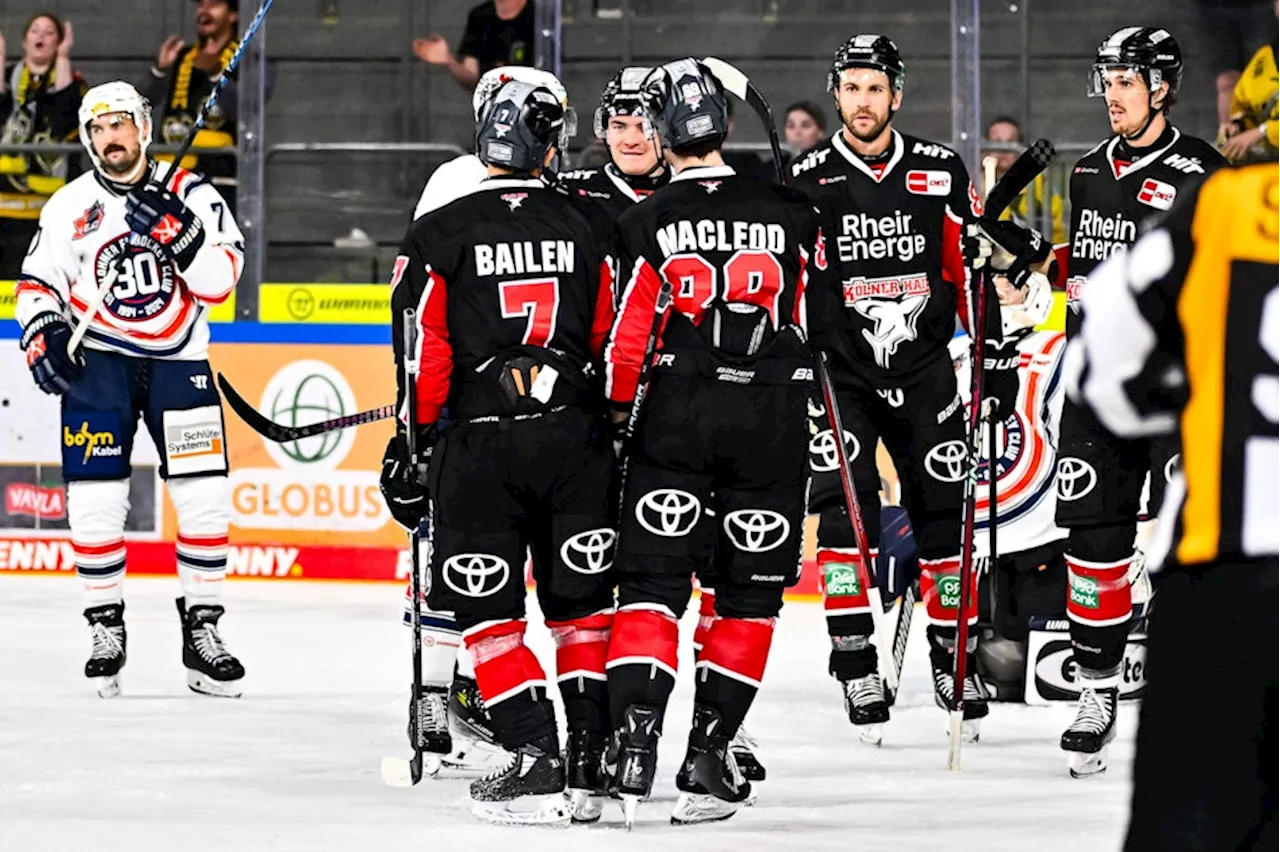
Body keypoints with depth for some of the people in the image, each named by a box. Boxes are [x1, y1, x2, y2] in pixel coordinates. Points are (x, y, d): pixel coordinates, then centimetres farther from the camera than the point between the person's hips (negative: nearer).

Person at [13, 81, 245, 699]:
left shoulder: (191, 195, 0)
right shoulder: (70, 206, 4)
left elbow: (220, 280, -9)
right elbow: (38, 282, 9)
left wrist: (177, 232, -24)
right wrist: (44, 335, -9)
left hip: (178, 361, 0)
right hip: (96, 362, 0)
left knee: (204, 497, -6)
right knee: (94, 499, -7)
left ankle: (202, 629, 6)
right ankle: (106, 629, 7)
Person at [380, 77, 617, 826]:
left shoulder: (439, 235, -3)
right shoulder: (585, 229, 5)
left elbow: (423, 354, -6)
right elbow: (614, 343, 8)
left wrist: (409, 448, 2)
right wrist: (618, 439, 18)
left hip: (481, 442, -3)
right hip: (576, 436, 3)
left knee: (488, 611, 3)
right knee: (581, 603, 12)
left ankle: (536, 762, -8)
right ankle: (594, 757, 8)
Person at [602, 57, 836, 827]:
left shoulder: (646, 224, -4)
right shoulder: (792, 213, 1)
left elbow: (627, 340, -4)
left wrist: (618, 418, 10)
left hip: (675, 417, -1)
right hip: (772, 420, 1)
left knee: (652, 583, 3)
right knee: (750, 592, 9)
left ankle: (634, 743, -10)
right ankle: (709, 755, 6)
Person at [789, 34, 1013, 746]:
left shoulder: (941, 174, 2)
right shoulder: (807, 182, -2)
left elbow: (971, 268, 7)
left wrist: (996, 352, 3)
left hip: (924, 366, 2)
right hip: (839, 370, -2)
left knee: (944, 512, 3)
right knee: (846, 508, -14)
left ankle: (953, 657, 18)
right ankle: (857, 668, -10)